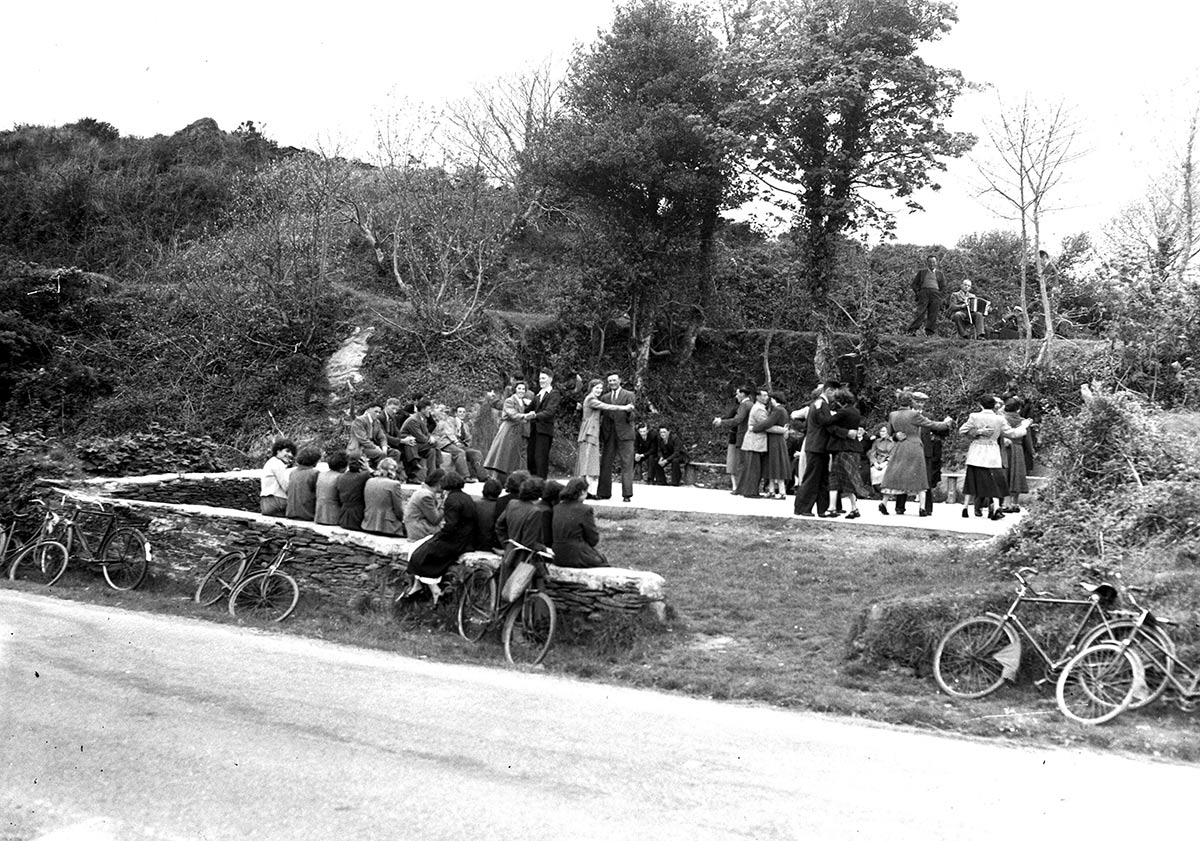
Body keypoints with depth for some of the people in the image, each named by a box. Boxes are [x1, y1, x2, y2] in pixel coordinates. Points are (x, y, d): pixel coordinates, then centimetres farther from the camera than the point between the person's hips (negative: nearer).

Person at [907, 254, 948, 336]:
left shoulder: (940, 274, 20)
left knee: (933, 315, -5)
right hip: (923, 292, -1)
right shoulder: (922, 272, 18)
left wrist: (939, 294, 2)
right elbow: (914, 284, 14)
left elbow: (944, 287, 16)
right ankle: (912, 330, -20)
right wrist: (917, 293, 1)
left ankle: (930, 332, -4)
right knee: (920, 312, -14)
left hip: (935, 293, 2)